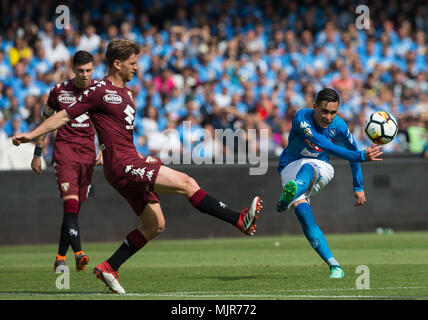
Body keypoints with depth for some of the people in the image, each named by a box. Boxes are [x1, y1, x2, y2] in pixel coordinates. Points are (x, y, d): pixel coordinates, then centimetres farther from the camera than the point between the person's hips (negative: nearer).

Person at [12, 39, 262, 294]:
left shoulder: (126, 93, 19)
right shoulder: (99, 91, -8)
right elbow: (65, 116, -5)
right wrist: (32, 135, -9)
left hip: (131, 162, 10)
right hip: (123, 165, -10)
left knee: (155, 226, 9)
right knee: (186, 183, -17)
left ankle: (108, 268, 13)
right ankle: (240, 220, -19)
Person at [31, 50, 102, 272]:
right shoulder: (59, 91, 2)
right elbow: (45, 122, 12)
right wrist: (37, 154, 11)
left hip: (88, 154, 2)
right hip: (64, 149, -2)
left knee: (74, 208, 4)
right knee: (70, 202, -20)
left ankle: (60, 258, 15)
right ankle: (78, 254, -31)